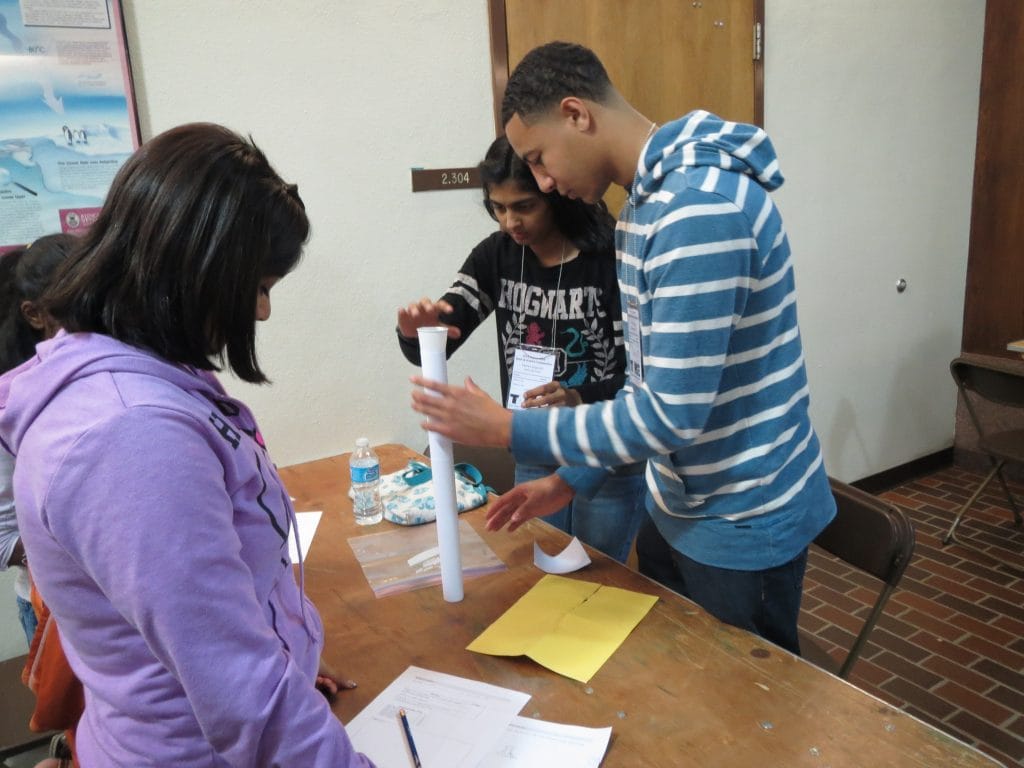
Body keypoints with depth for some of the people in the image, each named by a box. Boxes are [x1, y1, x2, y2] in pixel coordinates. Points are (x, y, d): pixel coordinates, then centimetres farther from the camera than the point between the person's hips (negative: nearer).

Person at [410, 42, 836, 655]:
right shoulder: (645, 202, 6)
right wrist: (572, 477, 6)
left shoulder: (702, 207, -26)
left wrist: (507, 430, -19)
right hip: (677, 507, 9)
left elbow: (672, 415, -28)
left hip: (742, 522, -8)